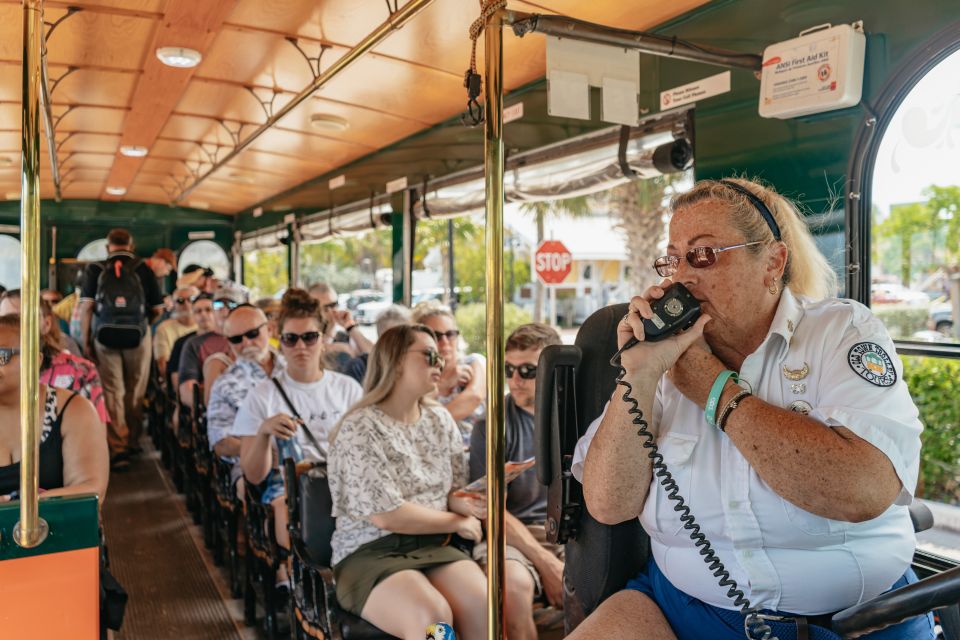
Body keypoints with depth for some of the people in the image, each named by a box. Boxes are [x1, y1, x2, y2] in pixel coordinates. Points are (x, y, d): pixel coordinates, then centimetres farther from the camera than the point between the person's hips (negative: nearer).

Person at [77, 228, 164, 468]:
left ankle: (118, 448, 3)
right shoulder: (143, 269, 2)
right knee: (135, 392, 12)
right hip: (138, 336, 0)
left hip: (105, 336, 0)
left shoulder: (95, 269, 2)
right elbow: (157, 308, 3)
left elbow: (86, 306, -4)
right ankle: (133, 442, 24)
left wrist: (85, 341, 0)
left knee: (112, 392, 5)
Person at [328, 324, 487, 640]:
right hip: (370, 552, -5)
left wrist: (466, 502, -11)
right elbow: (387, 515, -17)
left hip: (434, 545, 5)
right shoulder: (359, 429, -11)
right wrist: (458, 522, -8)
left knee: (486, 606, -23)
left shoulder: (440, 419, 9)